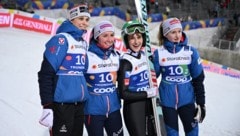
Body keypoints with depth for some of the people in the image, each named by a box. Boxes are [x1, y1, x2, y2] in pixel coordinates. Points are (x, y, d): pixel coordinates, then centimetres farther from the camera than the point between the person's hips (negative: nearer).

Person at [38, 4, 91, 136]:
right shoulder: (61, 39, -9)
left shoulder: (83, 43, 14)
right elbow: (46, 73, -15)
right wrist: (47, 106, -19)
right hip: (62, 103, -8)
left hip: (79, 102, 8)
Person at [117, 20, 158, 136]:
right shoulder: (126, 61, -17)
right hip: (133, 109, -7)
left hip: (149, 106, 7)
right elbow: (123, 93, -19)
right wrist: (148, 93, -16)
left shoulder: (145, 56, 3)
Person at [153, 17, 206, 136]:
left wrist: (201, 103, -2)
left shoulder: (191, 51, -6)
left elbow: (198, 79, -2)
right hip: (167, 100, 0)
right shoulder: (159, 53, -6)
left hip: (187, 98, 0)